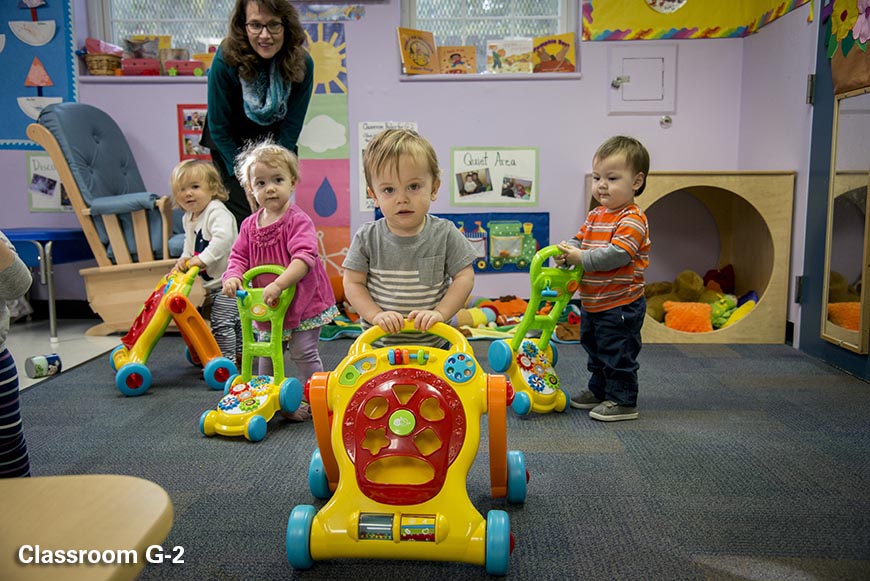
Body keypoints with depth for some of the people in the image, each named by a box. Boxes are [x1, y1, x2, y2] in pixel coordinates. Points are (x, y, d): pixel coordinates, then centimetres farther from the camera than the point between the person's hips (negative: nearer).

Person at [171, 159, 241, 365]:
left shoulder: (216, 211, -20)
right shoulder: (188, 219, 10)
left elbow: (223, 237, -36)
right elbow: (190, 244, 23)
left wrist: (203, 258, -35)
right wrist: (184, 259, 4)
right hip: (212, 282, 10)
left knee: (221, 322, -9)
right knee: (234, 321, 21)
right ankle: (240, 354, 34)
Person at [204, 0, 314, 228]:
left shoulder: (302, 64, -19)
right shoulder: (226, 60, -23)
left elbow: (291, 126, -11)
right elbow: (219, 126, -14)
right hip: (231, 148, -2)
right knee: (244, 218, -9)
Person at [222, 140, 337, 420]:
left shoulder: (298, 221, -17)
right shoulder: (249, 225, 3)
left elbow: (304, 257, -28)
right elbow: (239, 255, 5)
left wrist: (278, 285, -39)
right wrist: (233, 276, -17)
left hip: (302, 300, -6)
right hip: (266, 305, 6)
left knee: (303, 352, 0)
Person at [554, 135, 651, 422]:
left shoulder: (633, 220, -19)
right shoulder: (595, 215, 9)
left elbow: (616, 255, -29)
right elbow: (580, 240, 10)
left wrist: (580, 258, -24)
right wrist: (566, 252, -12)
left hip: (620, 305, -9)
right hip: (592, 303, 9)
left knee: (618, 354, 1)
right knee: (596, 351, 23)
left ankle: (623, 401, 16)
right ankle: (599, 391, 39)